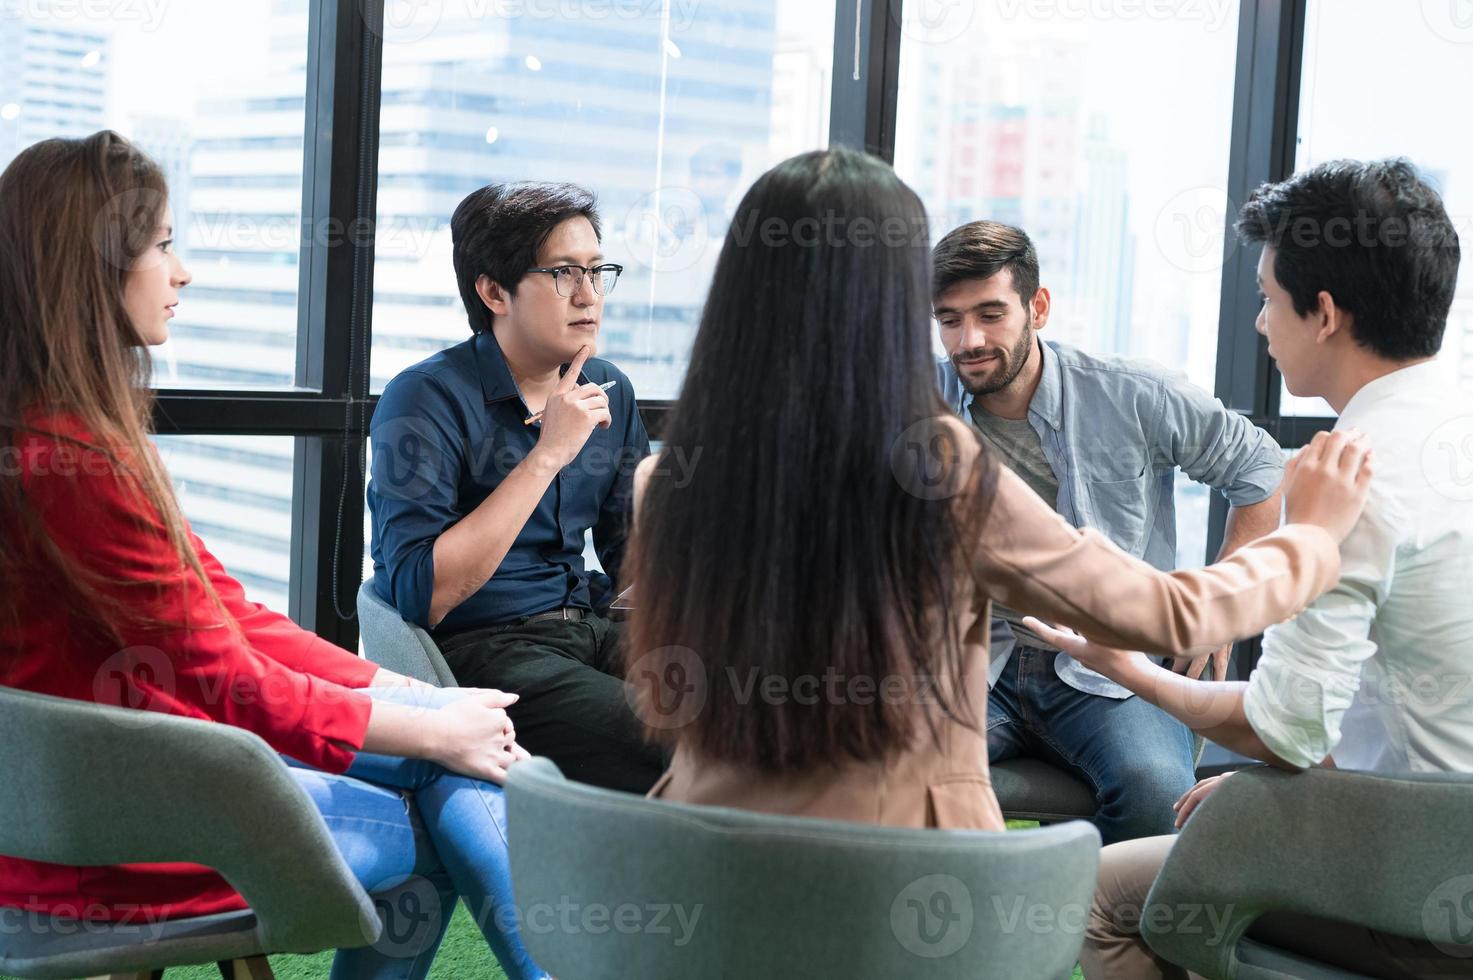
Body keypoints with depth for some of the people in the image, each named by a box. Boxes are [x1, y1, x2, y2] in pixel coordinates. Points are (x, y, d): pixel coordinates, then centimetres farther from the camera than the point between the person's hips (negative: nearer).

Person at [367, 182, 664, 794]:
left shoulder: (610, 391, 10)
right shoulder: (426, 399, -10)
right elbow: (420, 595, -21)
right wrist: (548, 454, -20)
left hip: (591, 629, 7)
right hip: (476, 648, -7)